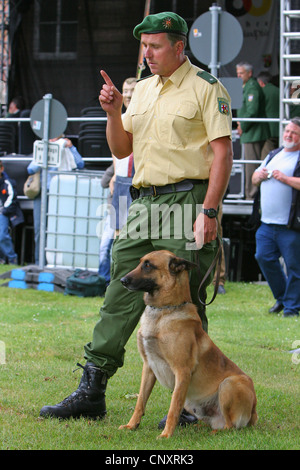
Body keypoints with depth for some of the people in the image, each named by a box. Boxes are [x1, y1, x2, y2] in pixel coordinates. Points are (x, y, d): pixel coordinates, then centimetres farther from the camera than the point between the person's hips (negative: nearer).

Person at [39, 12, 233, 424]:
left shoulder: (206, 88, -4)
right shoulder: (142, 90, 17)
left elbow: (223, 152, -10)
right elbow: (121, 149, 21)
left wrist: (209, 210, -18)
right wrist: (113, 113, 3)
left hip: (187, 202, -7)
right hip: (144, 204, 7)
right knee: (120, 297, 3)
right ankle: (91, 392, 6)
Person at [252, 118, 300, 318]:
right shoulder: (274, 155, 20)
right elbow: (255, 179, 28)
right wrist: (260, 175, 6)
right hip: (267, 222, 7)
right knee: (264, 257, 5)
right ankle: (282, 297, 22)